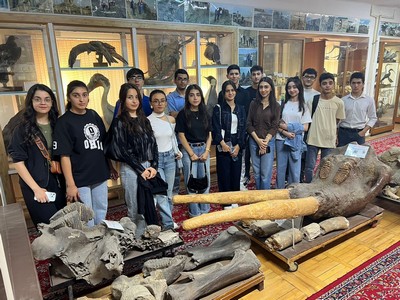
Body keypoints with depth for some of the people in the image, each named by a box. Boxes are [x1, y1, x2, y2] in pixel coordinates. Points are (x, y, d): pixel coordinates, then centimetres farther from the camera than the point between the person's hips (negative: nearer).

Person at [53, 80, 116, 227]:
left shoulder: (94, 115, 6)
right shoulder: (64, 122, -9)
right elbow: (65, 155, -13)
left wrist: (111, 167, 14)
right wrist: (70, 184, -17)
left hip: (100, 176, 5)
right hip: (80, 180, -5)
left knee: (101, 216, 19)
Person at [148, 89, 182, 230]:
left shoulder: (171, 119, 5)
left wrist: (177, 151, 6)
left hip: (170, 157, 5)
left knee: (169, 192, 12)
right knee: (161, 192, -7)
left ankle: (167, 220, 27)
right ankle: (169, 223, 3)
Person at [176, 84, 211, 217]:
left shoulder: (205, 113, 7)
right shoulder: (183, 114, -5)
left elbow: (209, 134, 7)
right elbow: (181, 135, -7)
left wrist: (206, 151, -5)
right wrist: (191, 153, -10)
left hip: (204, 149, 4)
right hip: (189, 150, -4)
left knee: (205, 180, 10)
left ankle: (205, 209, 26)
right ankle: (195, 212, 18)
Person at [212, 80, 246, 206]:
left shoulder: (241, 109, 10)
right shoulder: (218, 109, 1)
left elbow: (243, 128, 5)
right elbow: (216, 128, -7)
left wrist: (238, 146, -6)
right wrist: (223, 144, -17)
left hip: (237, 146, 3)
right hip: (223, 146, -3)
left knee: (236, 174, 7)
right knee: (224, 175, 0)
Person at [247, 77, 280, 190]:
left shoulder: (276, 106, 2)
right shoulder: (254, 104, 5)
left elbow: (274, 126, -2)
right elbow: (249, 124, 1)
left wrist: (265, 141, -13)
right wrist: (258, 140, -9)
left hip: (268, 142, -2)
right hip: (254, 141, 2)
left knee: (266, 174, -3)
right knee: (256, 172, 9)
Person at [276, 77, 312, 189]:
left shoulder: (303, 106, 5)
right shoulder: (282, 104, 6)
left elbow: (305, 127, 0)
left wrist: (287, 126, -9)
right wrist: (285, 132, -16)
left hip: (296, 142, 0)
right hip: (281, 140, 1)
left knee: (295, 171, 3)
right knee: (280, 169, 8)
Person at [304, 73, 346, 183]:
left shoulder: (339, 102, -2)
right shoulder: (312, 99, -5)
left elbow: (337, 121, 10)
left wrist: (334, 134, 12)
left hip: (329, 140, 1)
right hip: (313, 139, -1)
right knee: (309, 168, 5)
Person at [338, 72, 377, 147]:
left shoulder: (369, 100, 1)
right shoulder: (343, 100, 1)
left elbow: (373, 118, 6)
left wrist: (364, 131, -6)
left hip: (359, 133, 0)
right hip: (343, 132, 0)